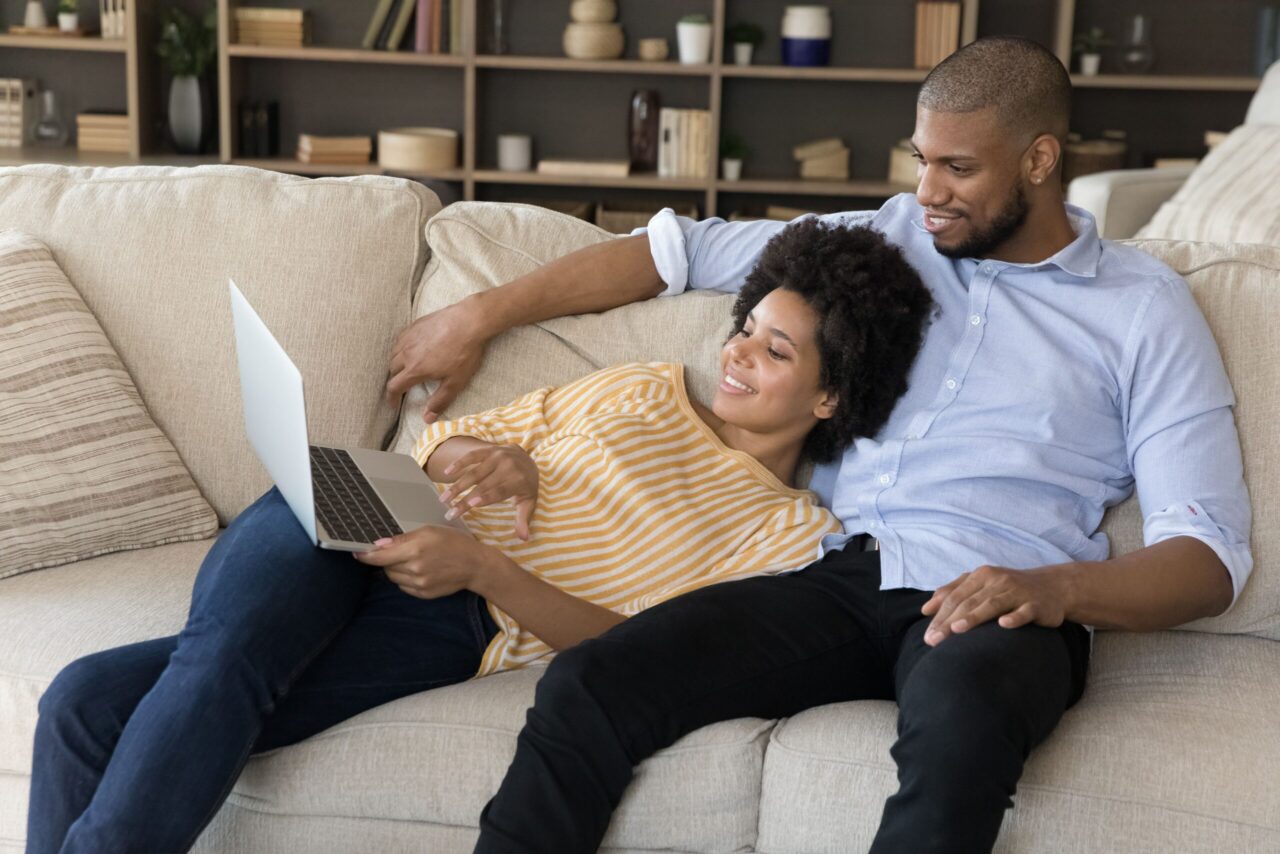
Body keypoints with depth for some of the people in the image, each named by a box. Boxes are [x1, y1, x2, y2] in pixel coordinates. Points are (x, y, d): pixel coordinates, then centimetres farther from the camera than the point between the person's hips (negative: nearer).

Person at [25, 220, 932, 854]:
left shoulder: (796, 533, 7)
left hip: (451, 628, -4)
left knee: (137, 695, -29)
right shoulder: (644, 391, 20)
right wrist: (476, 455, -4)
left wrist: (479, 568, -20)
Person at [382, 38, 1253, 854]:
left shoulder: (1144, 306, 8)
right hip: (839, 578, 4)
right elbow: (679, 247, 21)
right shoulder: (892, 238, 19)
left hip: (995, 610, -3)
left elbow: (1211, 556, 0)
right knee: (586, 687, -22)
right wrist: (480, 316, 17)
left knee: (960, 719, -42)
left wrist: (1059, 588, -21)